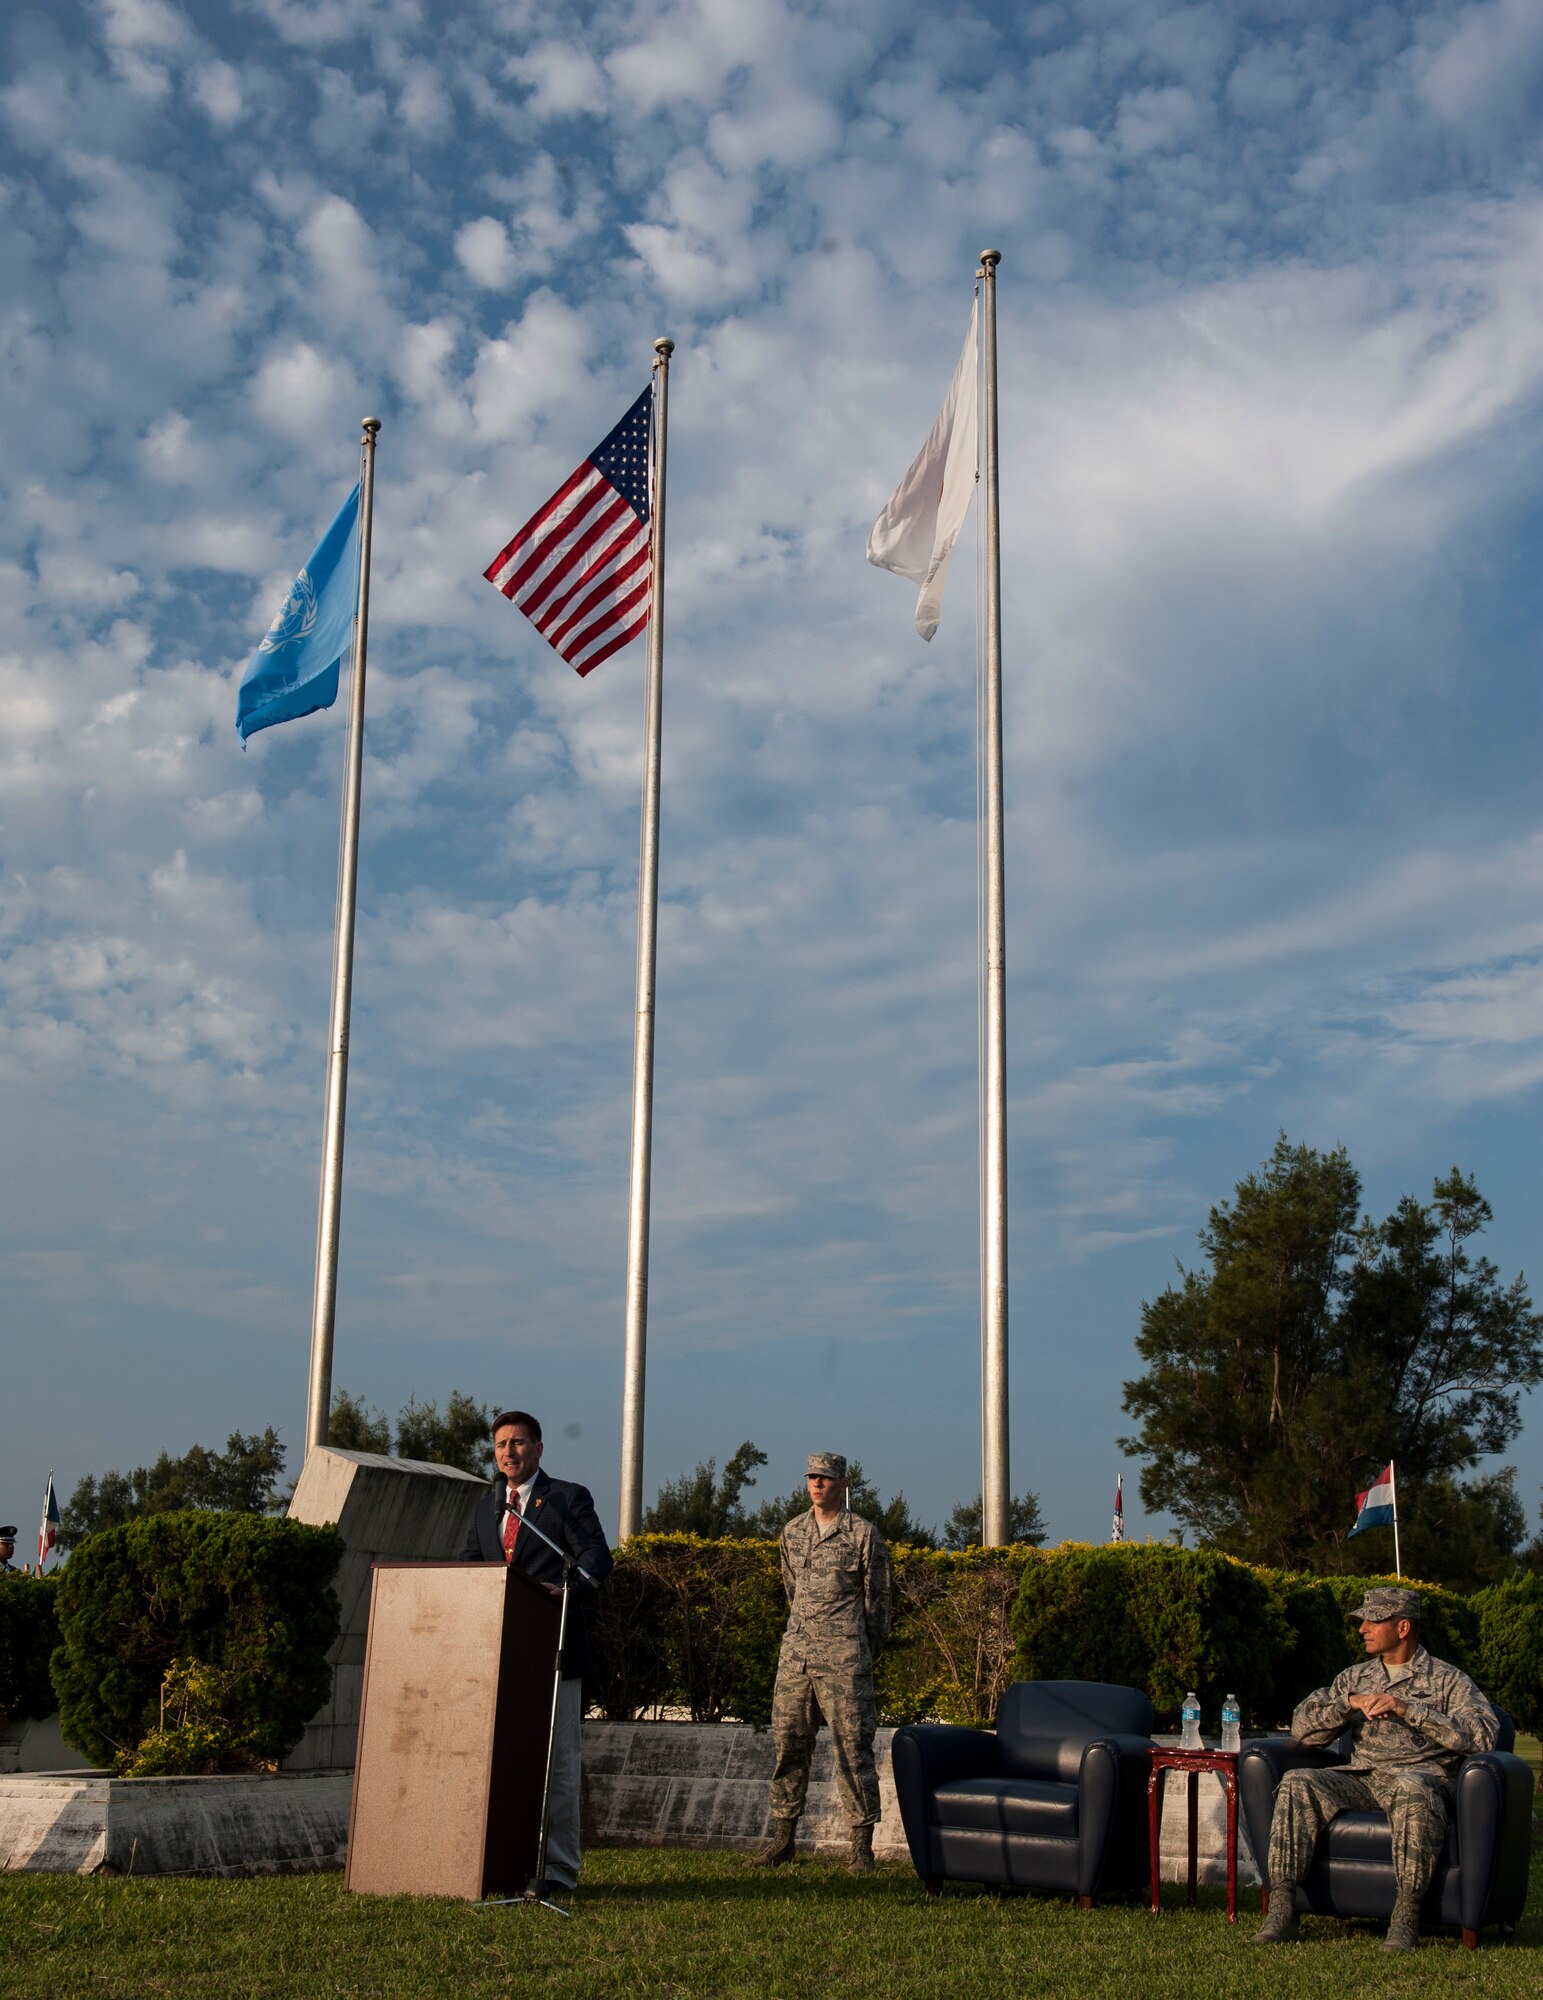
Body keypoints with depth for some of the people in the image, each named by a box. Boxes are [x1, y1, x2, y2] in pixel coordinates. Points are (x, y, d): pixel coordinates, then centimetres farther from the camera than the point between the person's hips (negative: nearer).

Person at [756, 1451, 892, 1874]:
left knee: (853, 1749, -4)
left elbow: (877, 1599, 7)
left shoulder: (863, 1534, -2)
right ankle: (783, 1836, 15)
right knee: (787, 1746, 6)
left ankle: (862, 1843, 1)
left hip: (843, 1663, -5)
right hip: (795, 1658, 5)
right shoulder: (792, 1532, 12)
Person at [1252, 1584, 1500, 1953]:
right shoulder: (1355, 1677, 24)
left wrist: (1408, 1709, -13)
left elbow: (1484, 1733, -7)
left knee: (1411, 1790, -40)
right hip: (1360, 1780, 4)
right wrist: (1350, 1702, -3)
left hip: (1421, 1775, -4)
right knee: (1297, 1783, -25)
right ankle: (1281, 1910, -28)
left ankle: (1406, 1920, -34)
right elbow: (1303, 1726, 14)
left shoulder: (1447, 1680, 11)